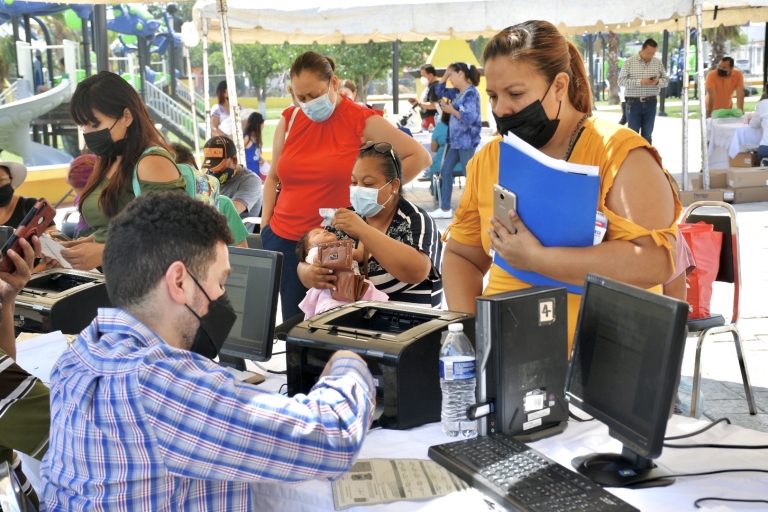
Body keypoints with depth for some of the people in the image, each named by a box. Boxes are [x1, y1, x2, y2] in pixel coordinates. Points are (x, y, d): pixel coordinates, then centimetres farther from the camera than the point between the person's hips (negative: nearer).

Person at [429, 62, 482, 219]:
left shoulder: (471, 93, -15)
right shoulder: (458, 92, 11)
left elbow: (469, 118, -23)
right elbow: (440, 91, 25)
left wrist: (451, 110, -13)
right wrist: (445, 75, 12)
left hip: (467, 141, -10)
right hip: (456, 140, 10)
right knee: (445, 171, 12)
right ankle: (445, 209, 20)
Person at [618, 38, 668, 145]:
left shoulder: (658, 63, 6)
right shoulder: (630, 61, -2)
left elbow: (665, 80, 11)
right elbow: (621, 80, -7)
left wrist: (657, 82, -13)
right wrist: (639, 82, -19)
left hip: (650, 102, 3)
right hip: (634, 102, -3)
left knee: (647, 134, 7)